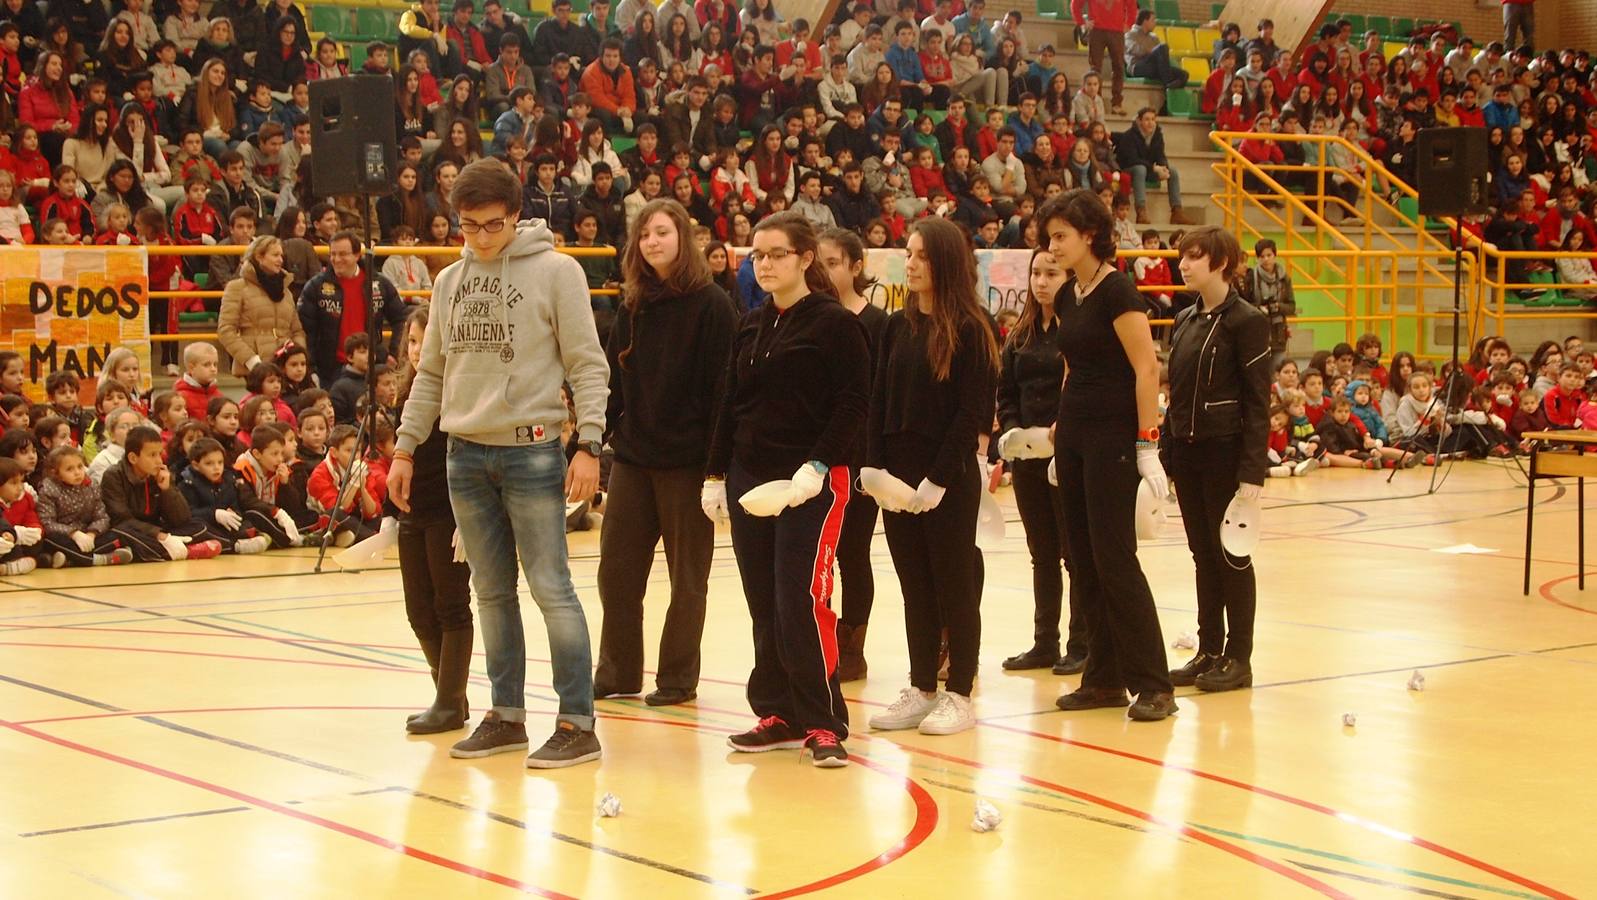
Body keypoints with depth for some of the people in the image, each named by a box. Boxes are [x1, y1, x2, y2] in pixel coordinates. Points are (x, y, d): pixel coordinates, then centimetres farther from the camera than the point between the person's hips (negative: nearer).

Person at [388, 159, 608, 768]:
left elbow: (588, 366, -5)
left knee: (551, 589, -5)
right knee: (492, 593, 11)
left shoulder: (555, 271, -4)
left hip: (531, 450, -5)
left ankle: (577, 724, -1)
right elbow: (432, 373, 18)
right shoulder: (449, 282, 11)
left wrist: (588, 445, -13)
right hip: (466, 455, 5)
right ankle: (507, 716, 20)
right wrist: (405, 448, 14)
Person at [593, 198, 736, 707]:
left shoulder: (711, 304, -8)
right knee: (617, 569, 8)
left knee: (687, 574, 5)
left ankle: (678, 678, 14)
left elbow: (724, 386, -11)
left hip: (686, 457, -6)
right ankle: (618, 672, 18)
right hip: (632, 455, 6)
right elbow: (611, 376, 13)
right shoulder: (633, 307, 9)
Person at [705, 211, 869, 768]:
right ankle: (780, 716, 15)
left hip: (814, 483, -6)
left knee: (801, 601, -11)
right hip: (749, 479, 7)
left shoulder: (834, 323, -6)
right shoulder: (751, 327, 14)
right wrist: (716, 475, 13)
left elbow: (853, 403, -10)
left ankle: (824, 725, -3)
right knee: (764, 606, 7)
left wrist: (818, 466, -19)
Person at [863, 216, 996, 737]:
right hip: (897, 475, 5)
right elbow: (878, 400, 9)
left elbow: (971, 412, -12)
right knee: (914, 585, 9)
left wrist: (938, 479, -16)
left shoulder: (970, 329, -8)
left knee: (954, 584, 2)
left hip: (949, 478, -5)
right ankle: (922, 690, 17)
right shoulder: (898, 327, 9)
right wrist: (876, 468, -2)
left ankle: (960, 696, 9)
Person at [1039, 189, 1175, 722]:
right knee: (1083, 559, 8)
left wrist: (1147, 444, -19)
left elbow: (1146, 368, -16)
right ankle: (1104, 679, 15)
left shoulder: (1116, 290, -13)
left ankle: (1153, 686, -4)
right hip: (1074, 434, 8)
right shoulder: (1068, 297, 12)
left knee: (1114, 557, -9)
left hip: (1113, 438, -8)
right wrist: (1059, 438, 20)